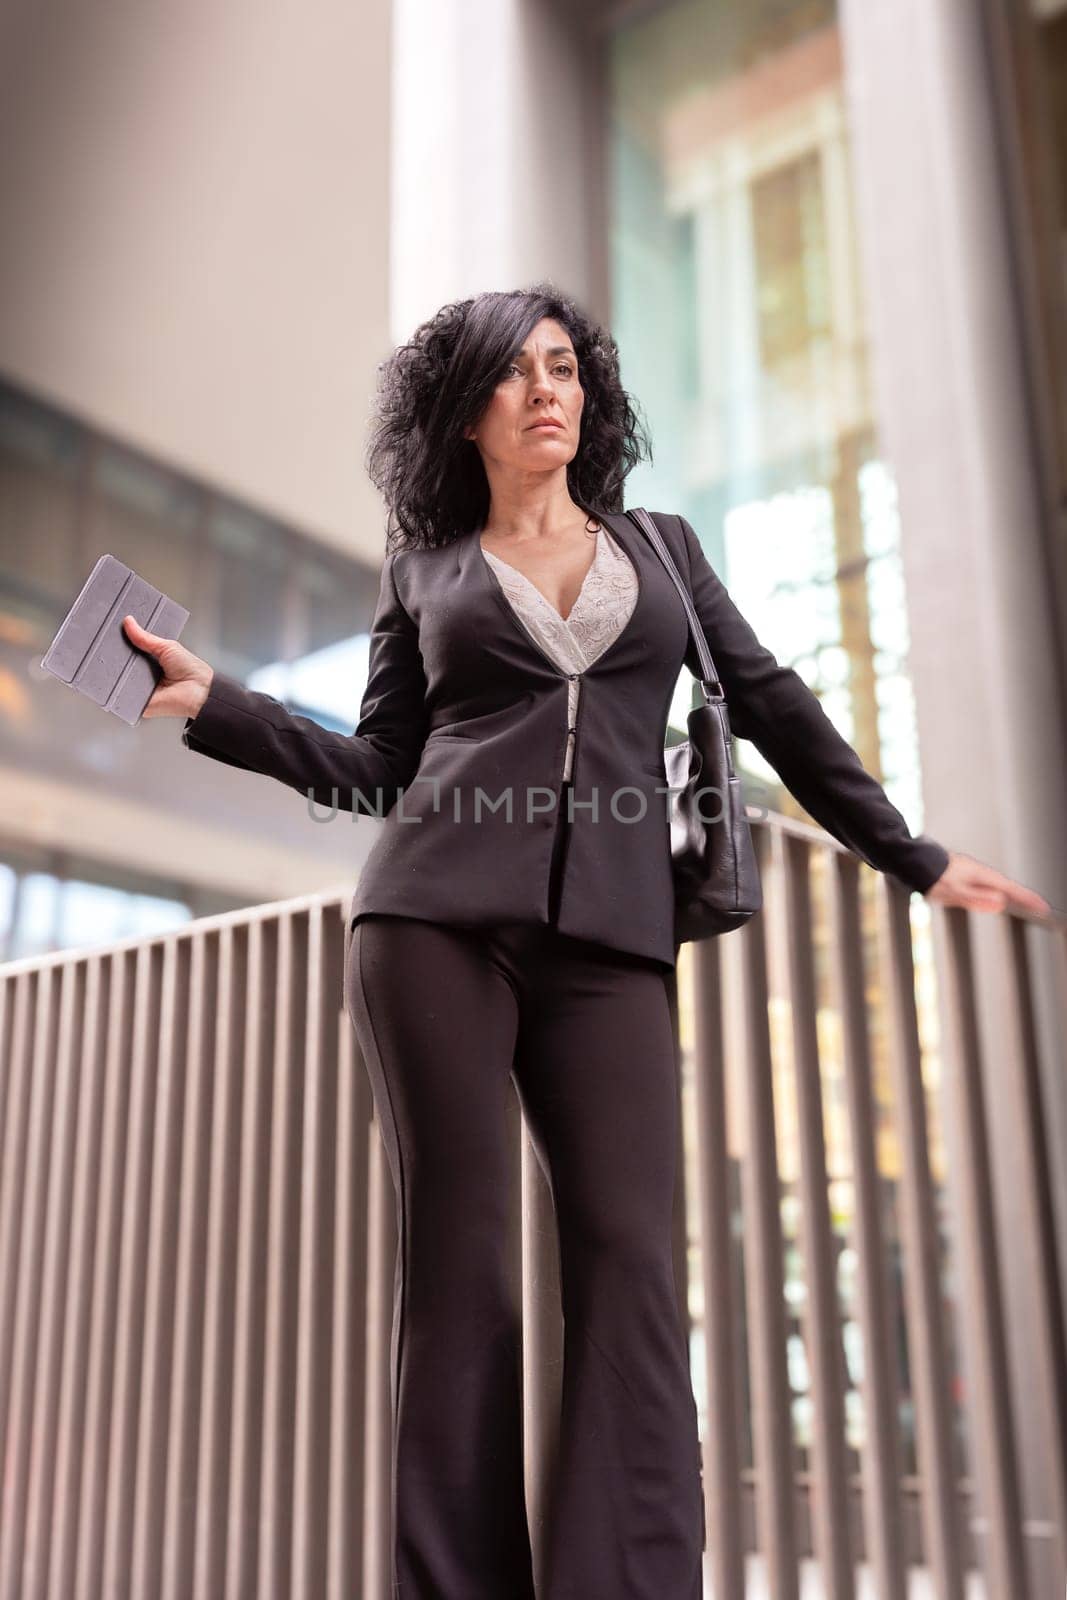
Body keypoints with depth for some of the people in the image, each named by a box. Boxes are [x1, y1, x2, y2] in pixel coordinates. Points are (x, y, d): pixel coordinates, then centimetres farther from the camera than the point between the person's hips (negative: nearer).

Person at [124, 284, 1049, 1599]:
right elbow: (378, 767, 15)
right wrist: (215, 703, 4)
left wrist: (912, 858, 21)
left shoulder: (659, 547, 21)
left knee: (626, 1258, -11)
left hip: (607, 943, 1)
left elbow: (775, 710, 21)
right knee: (456, 1258, -3)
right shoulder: (423, 569, 17)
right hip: (434, 920, 0)